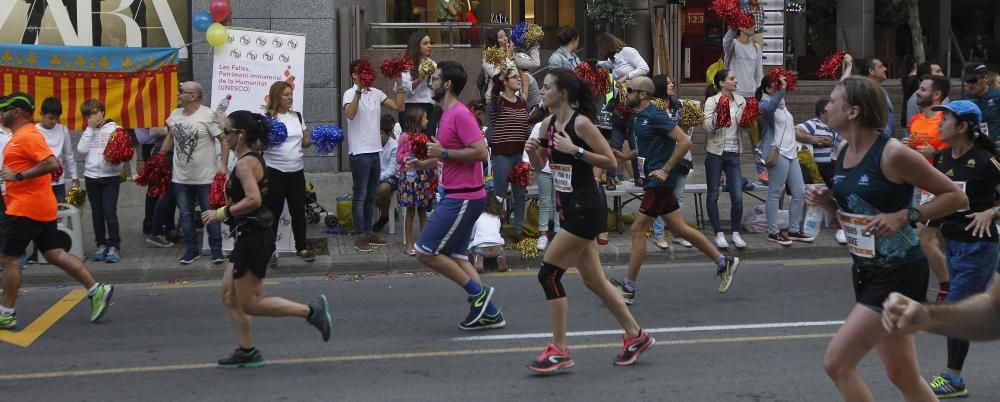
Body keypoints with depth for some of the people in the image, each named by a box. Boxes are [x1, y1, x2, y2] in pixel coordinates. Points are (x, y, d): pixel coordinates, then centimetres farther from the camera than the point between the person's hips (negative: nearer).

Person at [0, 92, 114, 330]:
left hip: (25, 210, -10)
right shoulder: (21, 135, 17)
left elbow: (51, 163, -27)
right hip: (43, 208, 10)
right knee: (55, 254, 9)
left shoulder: (27, 136, -15)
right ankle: (96, 290, 4)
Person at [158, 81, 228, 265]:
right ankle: (191, 250, 24)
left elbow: (224, 140, -13)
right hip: (181, 177, 6)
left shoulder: (208, 116, -15)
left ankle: (216, 250, 15)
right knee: (186, 215, 12)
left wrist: (223, 165, -18)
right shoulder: (175, 115, 3)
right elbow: (170, 136, 19)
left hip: (206, 177, -6)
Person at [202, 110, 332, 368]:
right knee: (229, 294, 12)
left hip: (253, 238, -10)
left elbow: (253, 199, -31)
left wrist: (222, 214, -23)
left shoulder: (245, 163, -18)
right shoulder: (254, 158, 12)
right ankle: (247, 351, 16)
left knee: (249, 304, -3)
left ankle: (311, 311, -4)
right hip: (248, 236, 10)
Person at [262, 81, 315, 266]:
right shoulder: (267, 118, -7)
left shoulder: (297, 116, 10)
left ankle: (301, 247, 21)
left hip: (296, 171, 5)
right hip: (274, 172, -5)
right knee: (273, 212, 0)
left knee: (298, 210, 10)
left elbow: (304, 141, 14)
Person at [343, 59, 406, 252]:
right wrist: (359, 90, -35)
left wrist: (400, 85, -1)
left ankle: (368, 232, 22)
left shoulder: (376, 93, 9)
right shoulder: (350, 94, -11)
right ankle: (360, 237, 2)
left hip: (375, 151, 7)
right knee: (360, 196, -2)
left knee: (371, 195, 14)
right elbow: (350, 114, -30)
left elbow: (399, 107, 7)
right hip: (360, 152, -7)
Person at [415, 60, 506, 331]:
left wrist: (443, 152, -19)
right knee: (455, 257, 12)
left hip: (462, 199, -10)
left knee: (425, 252, -7)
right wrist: (423, 163, 20)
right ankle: (490, 313, 13)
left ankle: (478, 292, 0)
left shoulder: (460, 114, -16)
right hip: (458, 196, 10)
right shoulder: (448, 114, 16)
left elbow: (480, 152, -24)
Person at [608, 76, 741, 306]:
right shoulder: (639, 118, 13)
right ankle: (723, 262, 22)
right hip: (655, 182, 10)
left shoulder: (655, 116, -16)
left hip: (660, 182, -10)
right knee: (679, 229, 13)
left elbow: (684, 142, -20)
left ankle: (628, 289, -2)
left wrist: (666, 170, -20)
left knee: (638, 230, -7)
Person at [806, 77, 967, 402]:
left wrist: (904, 216, -24)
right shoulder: (843, 152, 4)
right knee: (903, 375, 15)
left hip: (898, 274, -8)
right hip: (866, 271, 8)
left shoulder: (892, 154, -20)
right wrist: (825, 202, -2)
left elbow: (956, 197, -14)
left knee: (836, 364, -11)